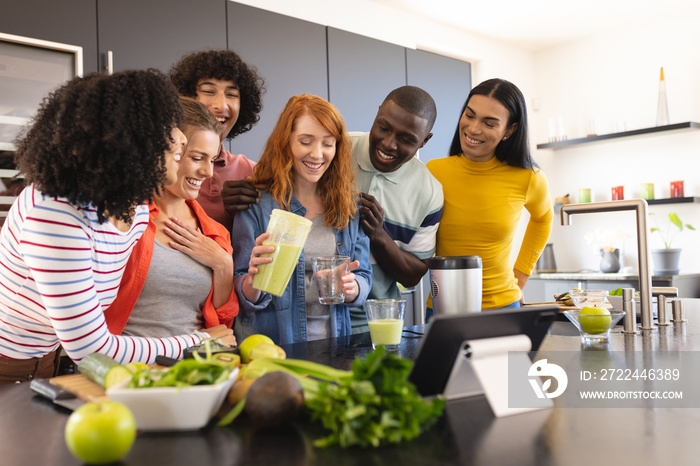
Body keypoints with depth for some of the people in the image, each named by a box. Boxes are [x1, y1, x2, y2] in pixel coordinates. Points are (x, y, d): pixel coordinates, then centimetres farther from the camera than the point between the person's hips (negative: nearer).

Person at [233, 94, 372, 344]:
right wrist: (254, 280, -25)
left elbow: (364, 279, 11)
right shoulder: (256, 204, -3)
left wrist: (352, 288, -11)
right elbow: (244, 299, -3)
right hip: (268, 345, -3)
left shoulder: (350, 204, 9)